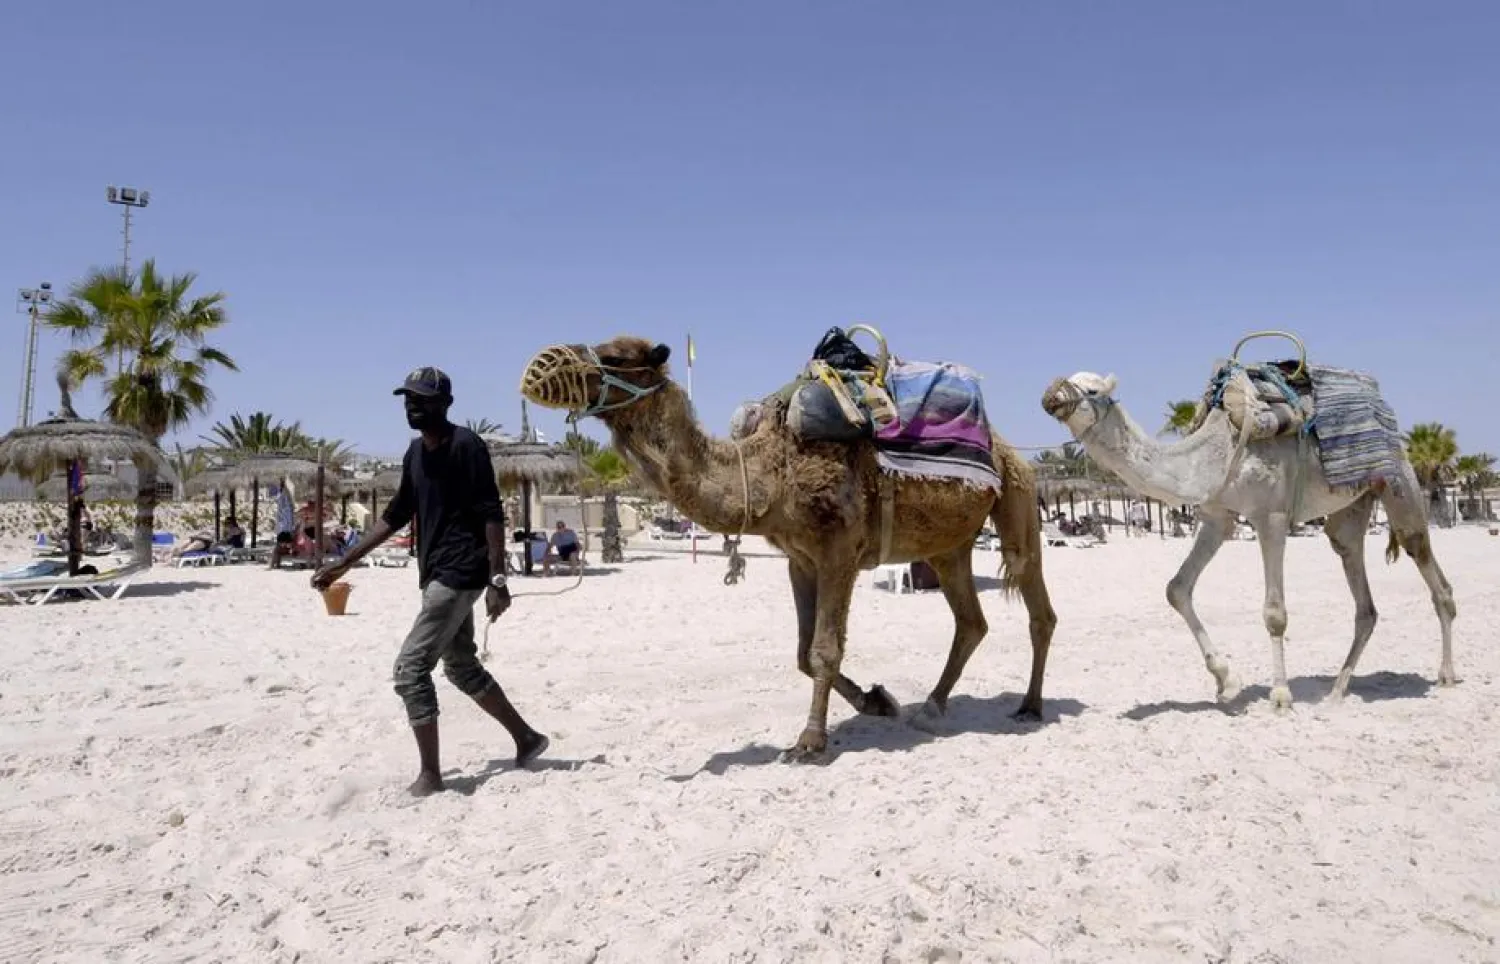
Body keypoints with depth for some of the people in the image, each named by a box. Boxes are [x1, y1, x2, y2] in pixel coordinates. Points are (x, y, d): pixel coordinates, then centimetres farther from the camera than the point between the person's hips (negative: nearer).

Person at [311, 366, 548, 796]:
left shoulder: (466, 445, -13)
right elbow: (395, 515, 19)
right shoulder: (415, 452, 13)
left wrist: (497, 580, -23)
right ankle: (526, 738, 30)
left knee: (410, 669, -9)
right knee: (462, 668, 16)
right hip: (437, 575, 9)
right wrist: (343, 563, 16)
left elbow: (491, 515, -17)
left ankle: (430, 774, 2)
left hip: (460, 574, -9)